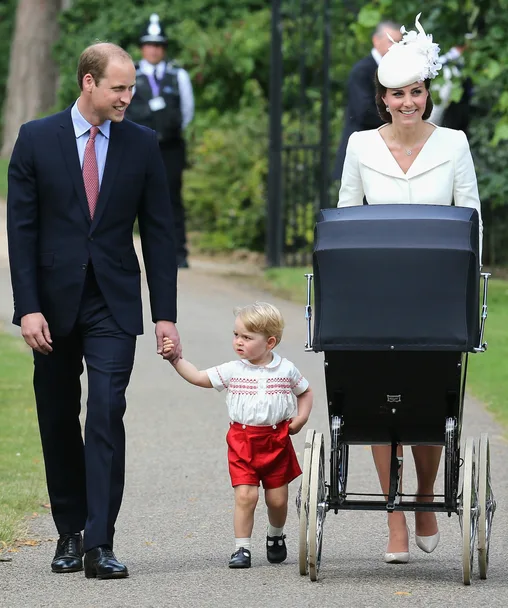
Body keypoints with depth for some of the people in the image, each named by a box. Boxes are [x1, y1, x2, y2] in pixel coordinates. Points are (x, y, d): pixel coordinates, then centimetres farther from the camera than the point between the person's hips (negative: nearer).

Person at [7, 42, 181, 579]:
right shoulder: (37, 139, 0)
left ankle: (99, 545, -15)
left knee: (106, 416, -13)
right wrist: (27, 308, -10)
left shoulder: (142, 144, 3)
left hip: (113, 306, -1)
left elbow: (158, 232, 5)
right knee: (58, 424, 8)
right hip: (54, 303, 1)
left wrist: (165, 314, 0)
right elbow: (21, 229, -2)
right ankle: (69, 534, 22)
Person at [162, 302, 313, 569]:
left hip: (277, 441, 0)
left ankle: (276, 536, 36)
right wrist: (176, 359, -10)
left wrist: (300, 419, 0)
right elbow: (198, 378, 0)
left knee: (277, 498, 8)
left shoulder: (286, 370, -1)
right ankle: (242, 548, -2)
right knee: (245, 495, -11)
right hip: (242, 441, 0)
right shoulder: (233, 371, -1)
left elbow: (305, 392, 14)